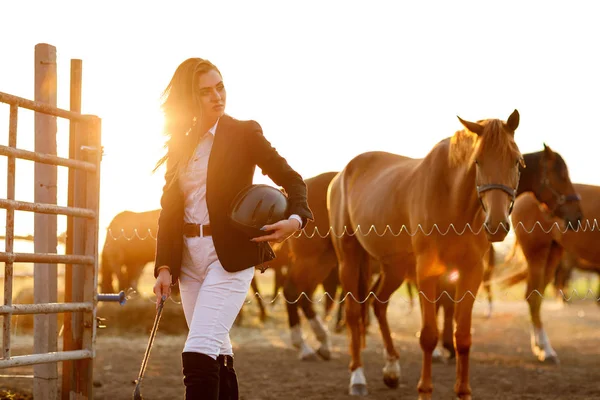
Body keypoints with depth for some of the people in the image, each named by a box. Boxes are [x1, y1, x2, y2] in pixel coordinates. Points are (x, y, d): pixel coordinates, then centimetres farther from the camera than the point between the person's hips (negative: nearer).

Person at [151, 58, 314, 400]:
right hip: (189, 256, 5)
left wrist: (296, 219, -21)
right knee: (217, 355, 11)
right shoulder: (180, 143, 11)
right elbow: (169, 209, 11)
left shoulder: (244, 133, -1)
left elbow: (291, 179, 0)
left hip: (231, 255, -5)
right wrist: (164, 267, 1)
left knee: (198, 354, -17)